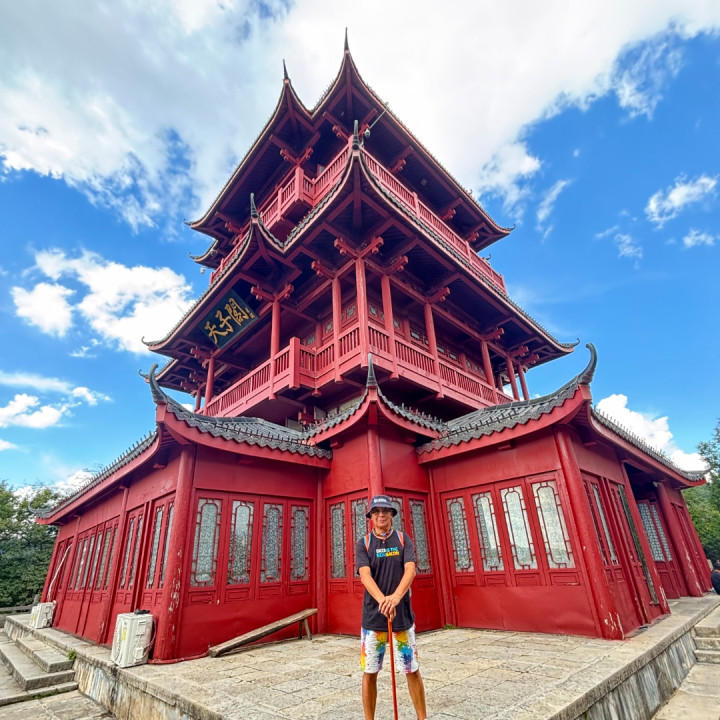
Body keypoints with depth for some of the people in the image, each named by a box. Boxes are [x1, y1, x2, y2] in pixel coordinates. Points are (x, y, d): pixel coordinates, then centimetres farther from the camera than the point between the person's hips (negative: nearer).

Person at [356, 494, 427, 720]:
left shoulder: (403, 539, 0)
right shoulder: (364, 543, -1)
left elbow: (410, 570, -13)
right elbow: (365, 575, -14)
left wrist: (395, 597, -30)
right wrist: (382, 600, -31)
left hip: (402, 614, 0)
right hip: (372, 616, 0)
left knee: (412, 670, 9)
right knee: (370, 671, 8)